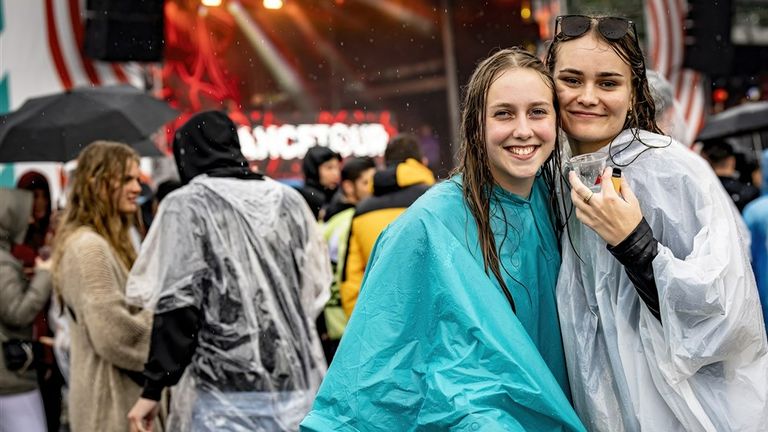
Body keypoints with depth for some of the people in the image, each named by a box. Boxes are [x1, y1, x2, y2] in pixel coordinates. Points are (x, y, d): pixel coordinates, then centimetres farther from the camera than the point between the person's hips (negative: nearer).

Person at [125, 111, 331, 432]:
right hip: (299, 388, 4)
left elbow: (176, 305, -9)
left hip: (227, 396, -4)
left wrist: (153, 389, -5)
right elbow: (318, 288, 13)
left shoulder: (186, 205, -3)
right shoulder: (289, 200, 10)